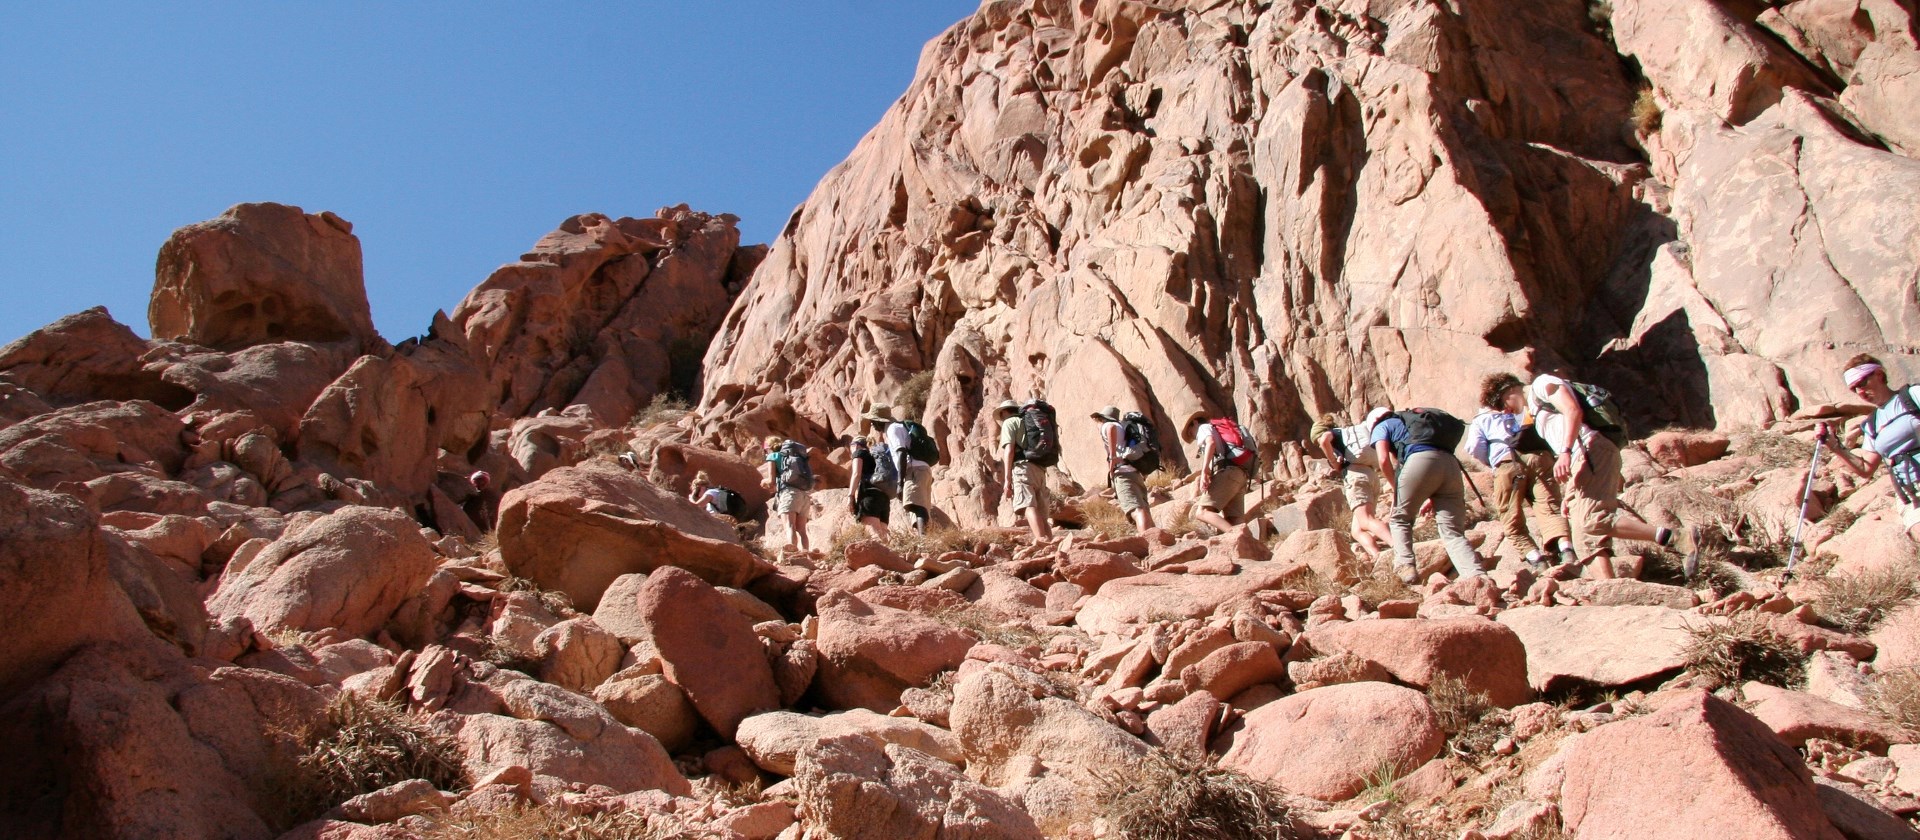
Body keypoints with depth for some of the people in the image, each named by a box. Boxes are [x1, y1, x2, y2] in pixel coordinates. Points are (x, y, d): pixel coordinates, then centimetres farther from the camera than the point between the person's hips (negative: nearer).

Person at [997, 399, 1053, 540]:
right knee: (1041, 515, 8)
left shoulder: (1009, 422, 10)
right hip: (1040, 470, 8)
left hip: (1023, 467, -8)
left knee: (1028, 506, -23)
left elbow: (1009, 450, -4)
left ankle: (1042, 542, -42)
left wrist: (1007, 479, -10)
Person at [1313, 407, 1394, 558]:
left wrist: (1335, 463, 0)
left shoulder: (1332, 433, 16)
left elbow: (1325, 439, -10)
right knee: (1357, 530, 4)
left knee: (1366, 521, -24)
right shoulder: (1350, 431, 37)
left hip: (1355, 473, -8)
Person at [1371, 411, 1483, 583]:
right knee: (1453, 532, 1)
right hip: (1451, 464, 5)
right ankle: (1477, 576, -17)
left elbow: (1384, 460, 5)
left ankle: (1406, 566, 1)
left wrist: (1394, 487, 19)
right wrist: (1433, 499, 32)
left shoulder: (1381, 426, 24)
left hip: (1420, 461, -5)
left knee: (1399, 519, 17)